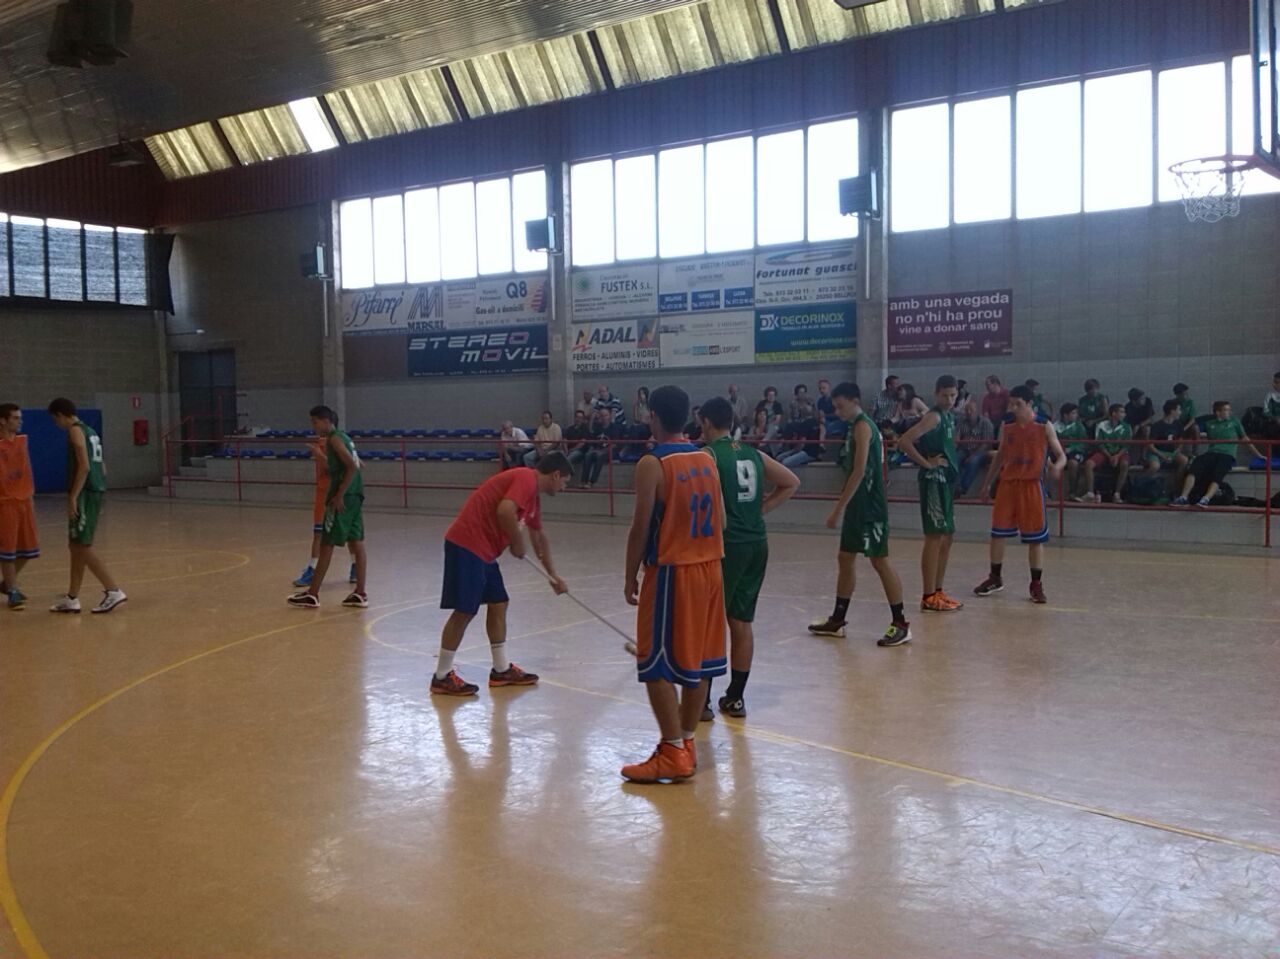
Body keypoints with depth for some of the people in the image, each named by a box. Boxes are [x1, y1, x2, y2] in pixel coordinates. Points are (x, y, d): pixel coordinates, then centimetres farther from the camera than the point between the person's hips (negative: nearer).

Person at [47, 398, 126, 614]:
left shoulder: (75, 430, -9)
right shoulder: (90, 431, 19)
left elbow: (84, 466, -19)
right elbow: (101, 468, 21)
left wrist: (73, 497, -20)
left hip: (85, 493, -9)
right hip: (95, 491, 9)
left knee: (82, 546, -7)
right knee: (77, 546, 13)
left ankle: (113, 590, -10)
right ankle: (72, 599, 17)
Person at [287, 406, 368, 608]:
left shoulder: (334, 438, -11)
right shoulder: (343, 436, 16)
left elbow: (352, 466, -21)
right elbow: (354, 464, 20)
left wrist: (340, 495, -21)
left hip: (343, 497, -9)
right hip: (356, 495, 9)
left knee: (326, 545, -3)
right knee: (356, 544, 9)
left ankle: (312, 595, 2)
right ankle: (360, 593, 11)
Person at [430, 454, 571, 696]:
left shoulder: (533, 494, 20)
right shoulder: (526, 479, -11)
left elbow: (538, 536, 33)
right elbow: (505, 511, -29)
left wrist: (553, 575, 40)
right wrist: (518, 544, -12)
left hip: (483, 551, 10)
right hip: (467, 546, -10)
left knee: (498, 604, 13)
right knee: (464, 611, -5)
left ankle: (501, 670, 21)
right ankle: (442, 677, 5)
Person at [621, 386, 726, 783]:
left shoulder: (652, 463, -13)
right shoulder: (707, 459, 7)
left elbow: (641, 526, -14)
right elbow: (720, 521, 10)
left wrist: (630, 576, -4)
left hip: (671, 572, -7)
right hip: (709, 569, 7)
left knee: (658, 666, 0)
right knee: (698, 661, 13)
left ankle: (673, 753, 2)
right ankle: (686, 743, 22)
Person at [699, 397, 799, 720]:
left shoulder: (709, 454, -9)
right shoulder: (752, 454, 12)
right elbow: (792, 483, 17)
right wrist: (761, 510, 13)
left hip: (726, 545, -6)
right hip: (756, 544, 6)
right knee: (741, 622, 13)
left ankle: (702, 700, 7)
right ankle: (735, 698, 20)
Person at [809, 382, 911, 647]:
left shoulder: (862, 426, -14)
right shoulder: (856, 427, 15)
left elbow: (859, 471, -21)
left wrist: (838, 508, -21)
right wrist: (843, 507, 20)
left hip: (870, 507, -10)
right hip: (857, 506, 10)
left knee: (880, 561, -6)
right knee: (844, 559, 13)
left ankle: (900, 624, 1)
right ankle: (837, 620, 22)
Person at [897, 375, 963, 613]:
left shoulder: (949, 417, 14)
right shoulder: (933, 417, -14)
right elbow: (904, 442, -24)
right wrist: (927, 463, -18)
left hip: (947, 479, 10)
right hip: (933, 480, -10)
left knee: (948, 536, 13)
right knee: (935, 537, -7)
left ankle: (938, 591, 21)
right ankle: (929, 597, -3)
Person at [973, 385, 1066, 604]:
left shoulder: (1044, 427, -5)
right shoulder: (1006, 427, 5)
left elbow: (1061, 455, -2)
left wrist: (1057, 466, -26)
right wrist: (987, 484, 16)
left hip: (1032, 485, -3)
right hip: (1007, 483, 4)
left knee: (1036, 537, 0)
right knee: (997, 532, 6)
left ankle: (1037, 585, 10)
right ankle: (995, 578, 22)